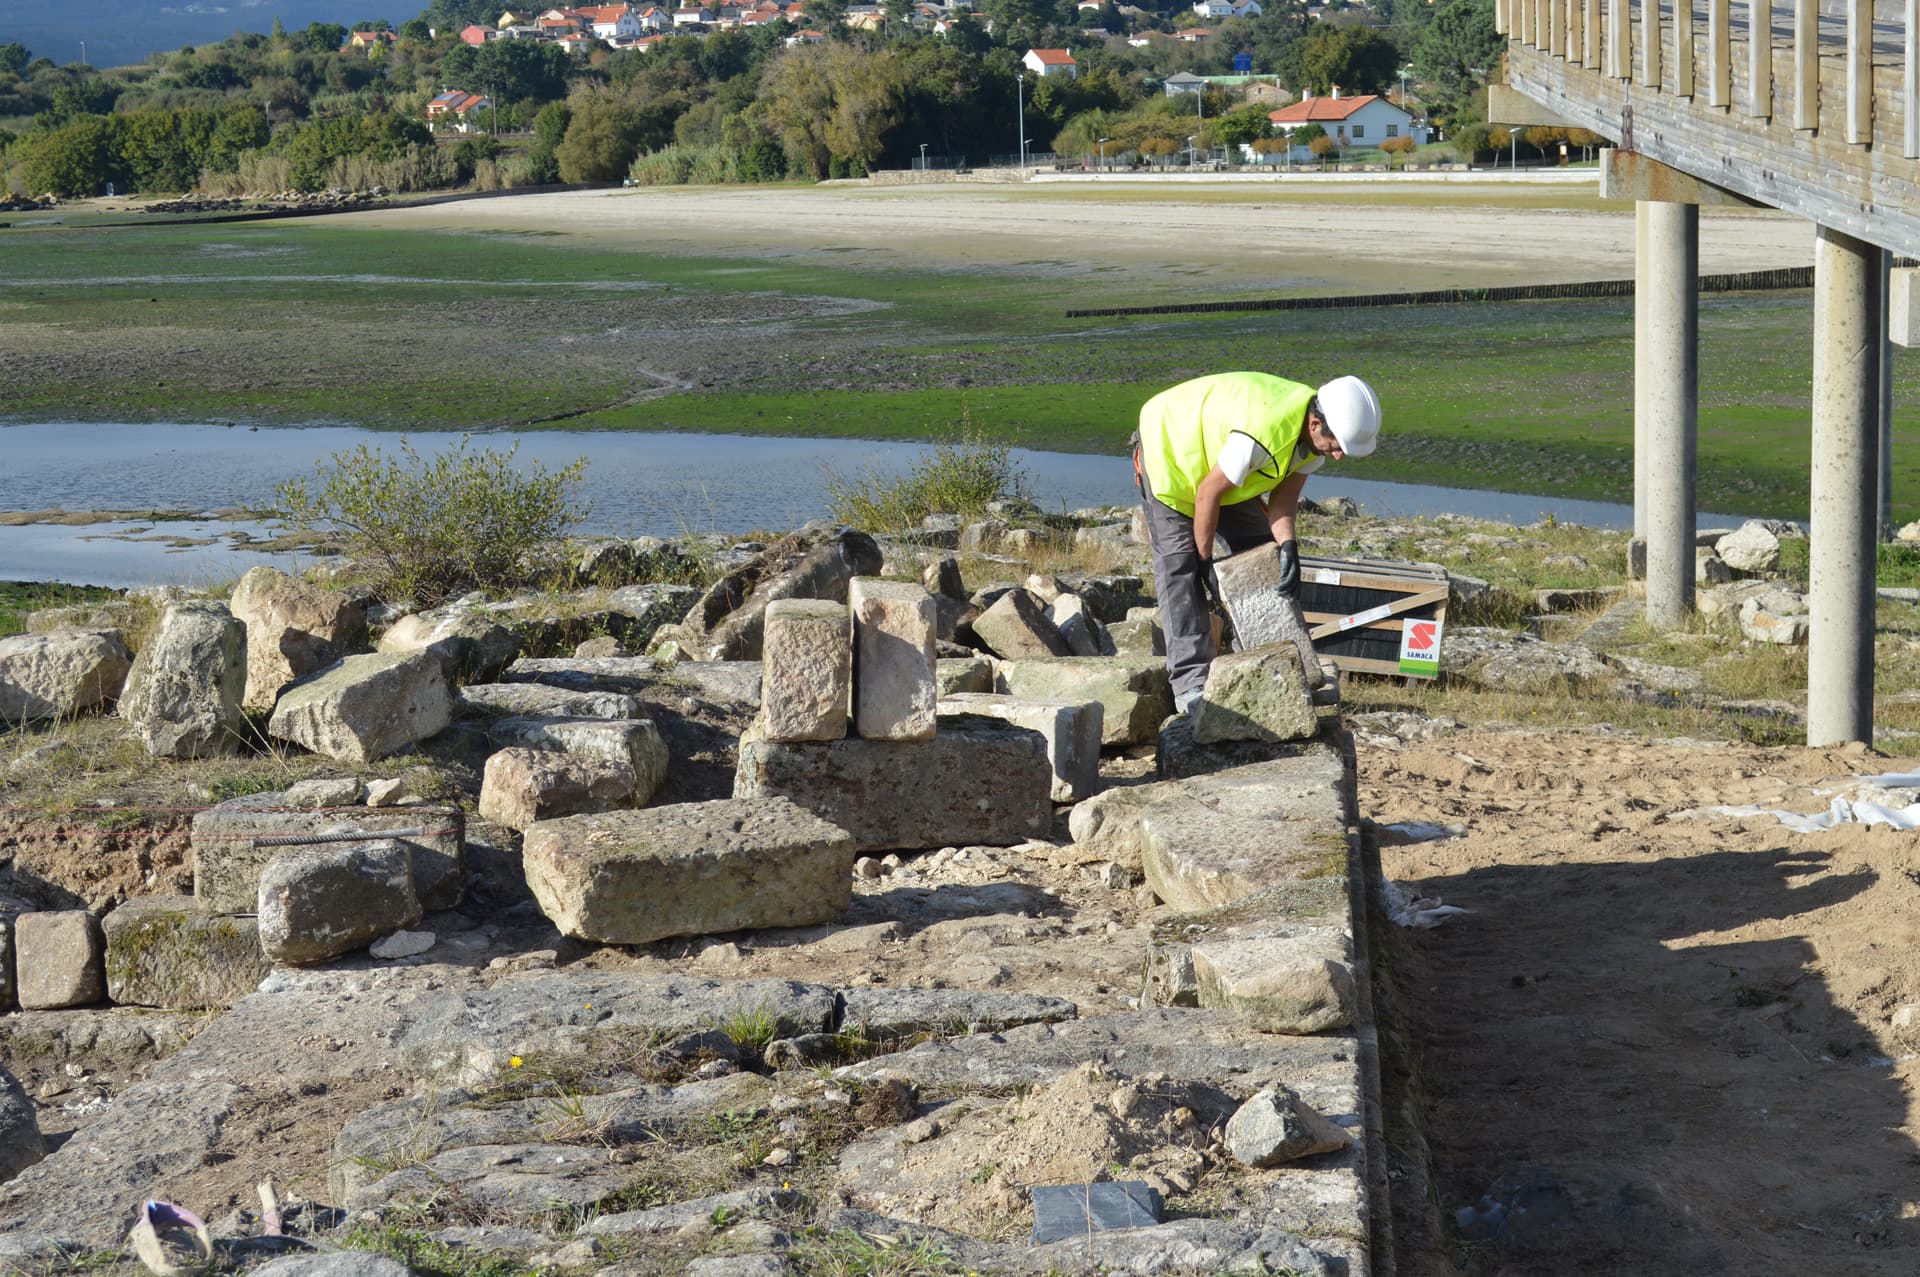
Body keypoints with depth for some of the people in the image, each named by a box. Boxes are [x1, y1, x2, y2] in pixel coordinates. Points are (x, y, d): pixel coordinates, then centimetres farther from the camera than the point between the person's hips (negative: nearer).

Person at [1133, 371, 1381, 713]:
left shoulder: (1321, 433, -16)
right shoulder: (1262, 433, -43)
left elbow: (1284, 496, -13)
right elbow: (1208, 492, -31)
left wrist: (1287, 544, -32)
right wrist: (1205, 559, -19)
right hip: (1169, 452, -8)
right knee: (1179, 569, -15)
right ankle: (1191, 682, -20)